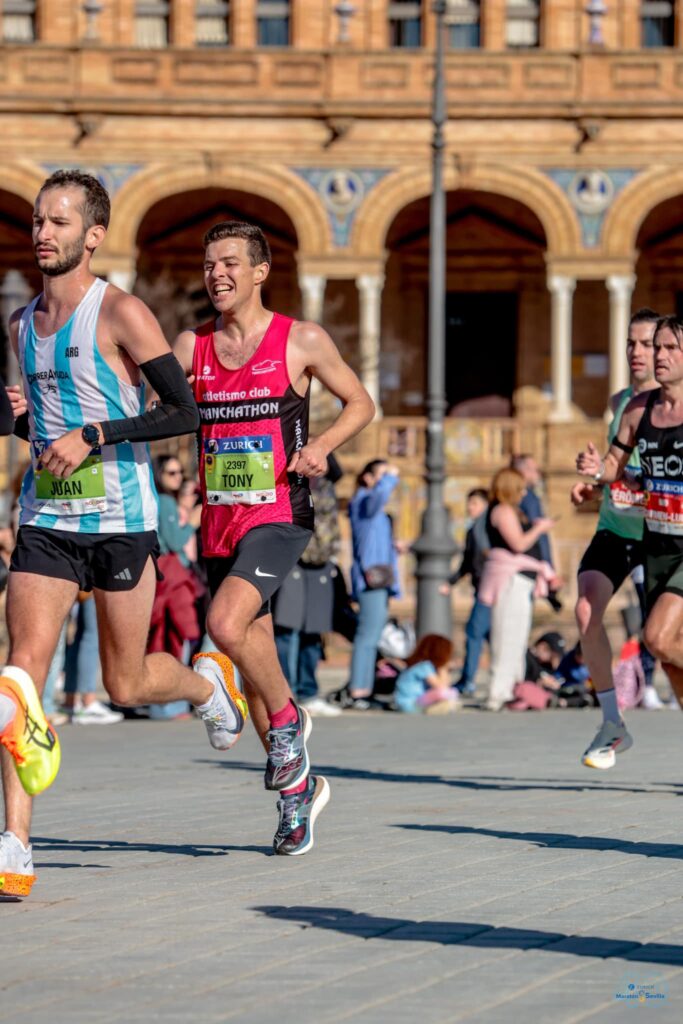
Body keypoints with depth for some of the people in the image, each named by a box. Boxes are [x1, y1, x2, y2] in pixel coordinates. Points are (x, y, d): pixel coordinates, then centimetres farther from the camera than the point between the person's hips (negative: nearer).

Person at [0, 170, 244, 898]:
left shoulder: (120, 313, -9)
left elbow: (185, 412, -12)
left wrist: (92, 437, -20)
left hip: (120, 520, -4)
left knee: (125, 684, 6)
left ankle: (207, 682, 42)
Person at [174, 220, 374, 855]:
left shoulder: (301, 342, -1)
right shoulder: (193, 346, 8)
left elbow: (360, 403, 7)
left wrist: (322, 445, -11)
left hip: (278, 516, -5)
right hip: (219, 520, 5)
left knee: (225, 624, -27)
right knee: (253, 668, 9)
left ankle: (288, 719, -1)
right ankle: (298, 788, 24)